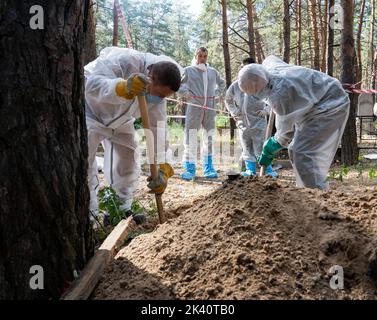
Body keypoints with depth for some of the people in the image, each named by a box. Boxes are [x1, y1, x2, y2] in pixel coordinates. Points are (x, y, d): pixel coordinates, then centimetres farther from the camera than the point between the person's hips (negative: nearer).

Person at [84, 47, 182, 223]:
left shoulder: (158, 92, -17)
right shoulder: (123, 60, -37)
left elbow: (157, 129, -19)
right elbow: (92, 83, -47)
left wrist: (163, 167, -30)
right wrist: (124, 88, -67)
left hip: (119, 120, 6)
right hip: (91, 111, -6)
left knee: (127, 162, 5)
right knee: (85, 162, -16)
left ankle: (123, 209, 19)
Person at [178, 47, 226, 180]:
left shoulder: (213, 72, 12)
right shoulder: (188, 70, 3)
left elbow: (222, 83, 29)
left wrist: (216, 93, 15)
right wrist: (185, 93, -5)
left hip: (209, 107, 4)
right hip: (194, 106, -4)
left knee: (209, 137, 8)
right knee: (191, 137, -8)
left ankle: (208, 168, 17)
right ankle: (190, 168, -2)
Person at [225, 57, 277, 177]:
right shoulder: (235, 85, 4)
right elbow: (228, 100, 20)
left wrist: (266, 110, -8)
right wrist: (233, 111, 9)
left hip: (258, 121, -4)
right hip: (242, 122, 4)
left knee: (260, 147, -5)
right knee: (247, 149, 10)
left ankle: (268, 170, 4)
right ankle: (250, 170, 19)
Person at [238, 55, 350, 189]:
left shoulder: (280, 93, -31)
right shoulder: (269, 66, -5)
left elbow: (287, 129, -19)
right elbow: (271, 58, 23)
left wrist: (275, 144, -1)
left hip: (330, 106, -11)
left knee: (303, 153, -20)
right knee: (295, 151, 12)